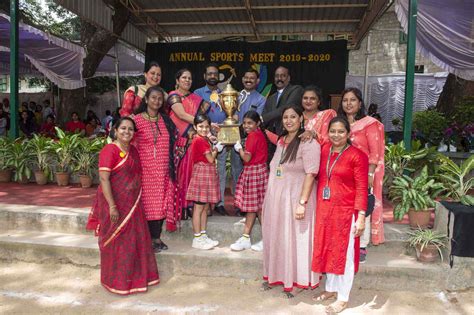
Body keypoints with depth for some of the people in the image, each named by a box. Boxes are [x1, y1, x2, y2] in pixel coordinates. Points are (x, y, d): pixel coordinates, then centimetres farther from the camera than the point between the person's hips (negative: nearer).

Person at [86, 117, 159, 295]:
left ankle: (134, 277, 31)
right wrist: (112, 206, -24)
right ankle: (117, 281, 21)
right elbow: (104, 179, -19)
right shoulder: (109, 150, -14)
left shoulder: (133, 150, 10)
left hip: (133, 203, 8)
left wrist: (138, 201, 14)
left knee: (136, 240, 14)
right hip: (115, 203, -7)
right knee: (117, 242, 4)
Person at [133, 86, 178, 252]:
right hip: (145, 169, -4)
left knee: (161, 204, 6)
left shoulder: (166, 120, 12)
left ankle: (156, 237, 16)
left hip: (163, 170, 4)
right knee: (148, 204, -1)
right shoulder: (137, 120, -3)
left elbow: (171, 144, 18)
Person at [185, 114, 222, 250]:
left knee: (205, 207, 14)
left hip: (208, 175, 10)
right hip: (201, 175, -10)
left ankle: (203, 235, 23)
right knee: (199, 208, -3)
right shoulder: (199, 140, -15)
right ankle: (197, 239, 4)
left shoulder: (204, 140, 14)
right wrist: (216, 149, 1)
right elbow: (211, 159, -16)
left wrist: (214, 148, 4)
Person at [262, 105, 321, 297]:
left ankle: (294, 280, 18)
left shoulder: (308, 142, -14)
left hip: (294, 199, -7)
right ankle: (276, 276, 31)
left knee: (294, 239, 2)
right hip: (275, 199, 8)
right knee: (275, 237, 15)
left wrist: (302, 202, -24)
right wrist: (270, 198, 16)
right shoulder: (281, 141, 12)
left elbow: (310, 174, -19)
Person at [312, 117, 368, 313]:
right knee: (327, 250, 16)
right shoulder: (323, 151, 5)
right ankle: (331, 288, 36)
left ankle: (343, 298, 21)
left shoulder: (357, 156, -11)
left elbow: (361, 189, -12)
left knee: (344, 253, 7)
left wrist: (361, 216, -15)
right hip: (324, 210, 5)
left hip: (345, 211, -5)